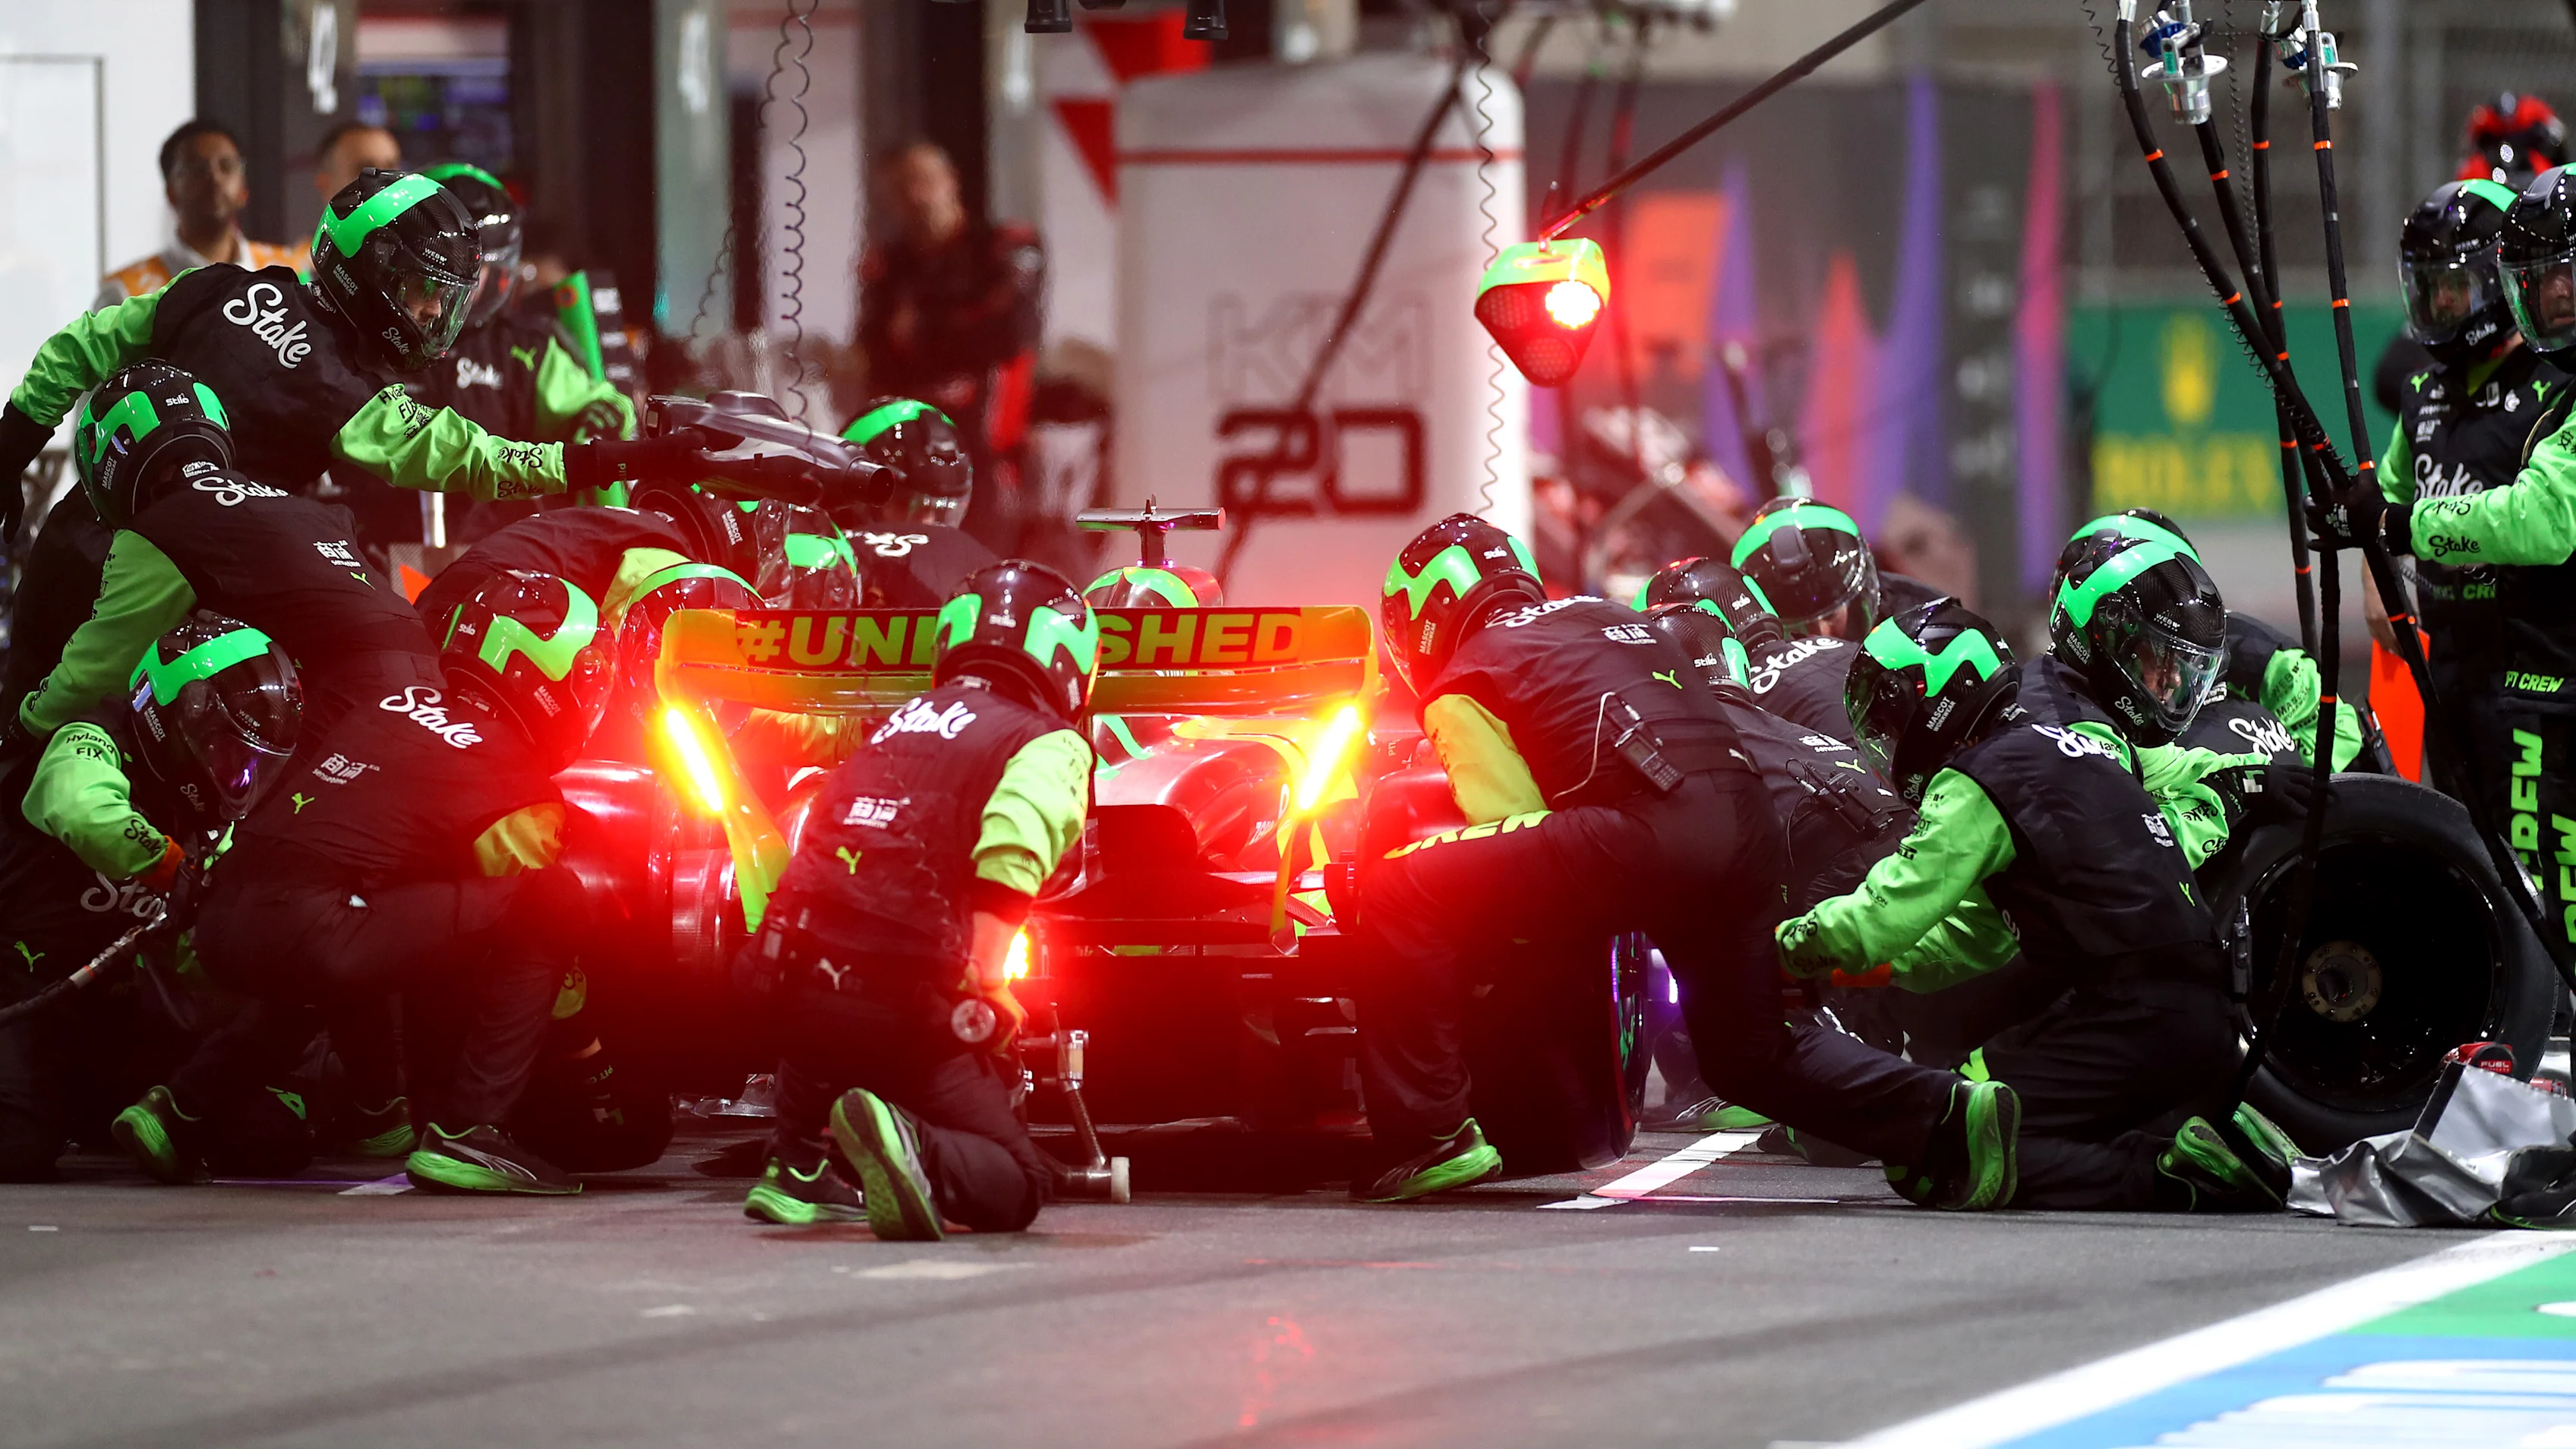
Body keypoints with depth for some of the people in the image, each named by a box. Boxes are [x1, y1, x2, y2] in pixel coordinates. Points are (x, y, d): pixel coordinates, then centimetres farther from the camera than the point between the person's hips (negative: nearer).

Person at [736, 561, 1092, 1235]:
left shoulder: (897, 728, 22)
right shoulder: (1049, 748, 2)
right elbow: (1010, 857, -18)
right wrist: (986, 989, -11)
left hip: (800, 990, 6)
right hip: (905, 1007, -6)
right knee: (1017, 1186, 2)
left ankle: (797, 1170, 22)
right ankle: (909, 1145, -28)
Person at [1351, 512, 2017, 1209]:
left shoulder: (1459, 689, 11)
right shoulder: (1609, 618, 34)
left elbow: (1513, 826, 4)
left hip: (1650, 831, -8)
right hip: (1750, 822, 8)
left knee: (1399, 894, -2)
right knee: (1749, 1053, 25)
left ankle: (1432, 1137, -8)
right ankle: (1946, 1112, 10)